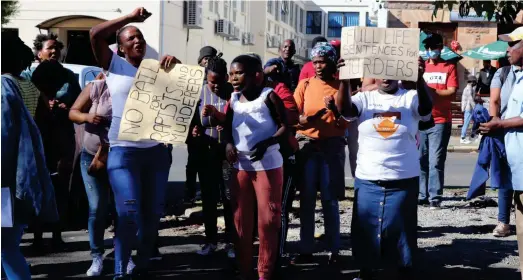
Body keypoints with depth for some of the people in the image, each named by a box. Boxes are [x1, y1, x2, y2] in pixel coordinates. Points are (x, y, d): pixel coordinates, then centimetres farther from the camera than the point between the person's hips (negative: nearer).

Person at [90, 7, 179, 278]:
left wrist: (175, 62, -9)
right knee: (129, 214, -12)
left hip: (156, 150, 4)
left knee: (152, 214, 9)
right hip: (123, 151, -4)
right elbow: (95, 34, -8)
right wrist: (130, 17, -8)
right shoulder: (114, 65, 4)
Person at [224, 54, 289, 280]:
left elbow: (285, 126, -11)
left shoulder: (268, 96, -9)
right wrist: (228, 143, -7)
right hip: (240, 166, 5)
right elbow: (227, 126, 13)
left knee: (268, 220, -1)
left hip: (267, 165, -5)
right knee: (241, 220, 9)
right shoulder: (233, 99, 6)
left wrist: (267, 143, -26)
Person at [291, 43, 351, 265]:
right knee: (307, 199, 3)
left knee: (330, 200, 1)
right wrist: (310, 118, -20)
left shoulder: (341, 85, 3)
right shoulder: (305, 84, 6)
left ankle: (333, 250, 10)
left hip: (332, 145, -1)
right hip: (307, 144, 2)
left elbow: (342, 111, -12)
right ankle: (306, 250, 10)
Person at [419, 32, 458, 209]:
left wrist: (430, 90, -15)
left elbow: (452, 92, -6)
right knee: (420, 160, 5)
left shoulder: (449, 68, 4)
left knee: (436, 161, -6)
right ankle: (422, 195, 11)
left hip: (440, 121, -3)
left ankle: (435, 198, -3)